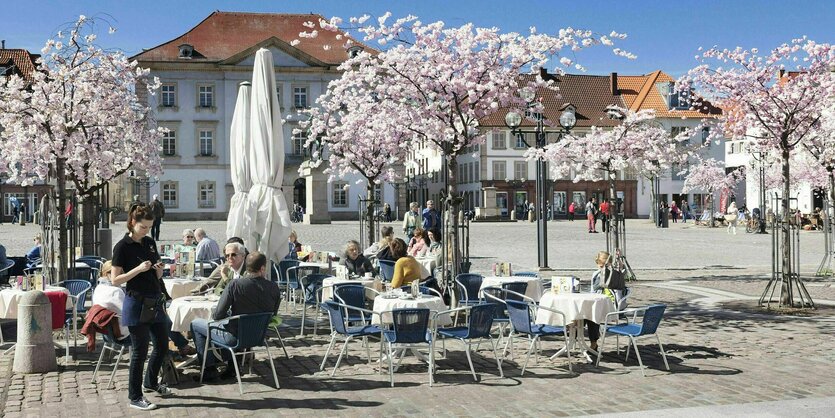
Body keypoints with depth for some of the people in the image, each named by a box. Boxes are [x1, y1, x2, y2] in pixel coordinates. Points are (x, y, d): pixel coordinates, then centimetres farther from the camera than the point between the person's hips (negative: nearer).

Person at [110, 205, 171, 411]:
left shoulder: (150, 243, 9)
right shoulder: (122, 246, -10)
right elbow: (115, 280, -13)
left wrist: (159, 269, -5)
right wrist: (138, 269, -23)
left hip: (155, 301, 7)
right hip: (137, 303, -7)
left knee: (162, 345, 14)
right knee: (140, 351, -1)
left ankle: (150, 382, 37)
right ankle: (135, 397, 11)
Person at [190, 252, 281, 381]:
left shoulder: (236, 284, -21)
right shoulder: (274, 288, -10)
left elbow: (218, 315, -17)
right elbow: (273, 314, 4)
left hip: (235, 337, -5)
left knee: (195, 324, 16)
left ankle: (210, 369, 14)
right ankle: (231, 366, 33)